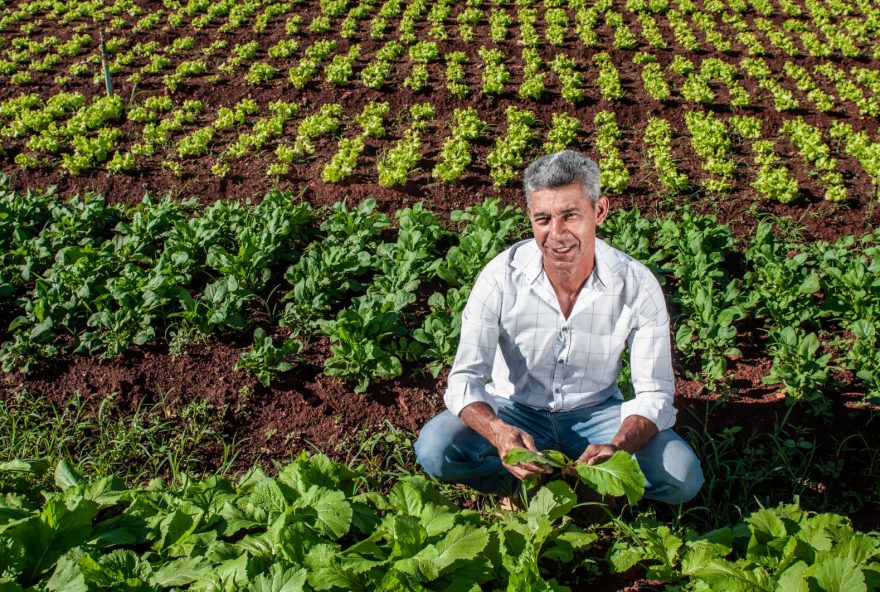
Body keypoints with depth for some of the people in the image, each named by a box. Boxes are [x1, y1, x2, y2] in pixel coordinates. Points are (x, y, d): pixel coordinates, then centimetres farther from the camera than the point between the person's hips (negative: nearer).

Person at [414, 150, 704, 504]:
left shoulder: (637, 286, -19)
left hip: (595, 413, 1)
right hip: (513, 411, -1)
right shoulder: (502, 277, -21)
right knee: (434, 449, -29)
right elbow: (465, 378, -20)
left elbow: (654, 393, -16)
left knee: (683, 477, -23)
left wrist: (617, 448, -38)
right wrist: (499, 433, -43)